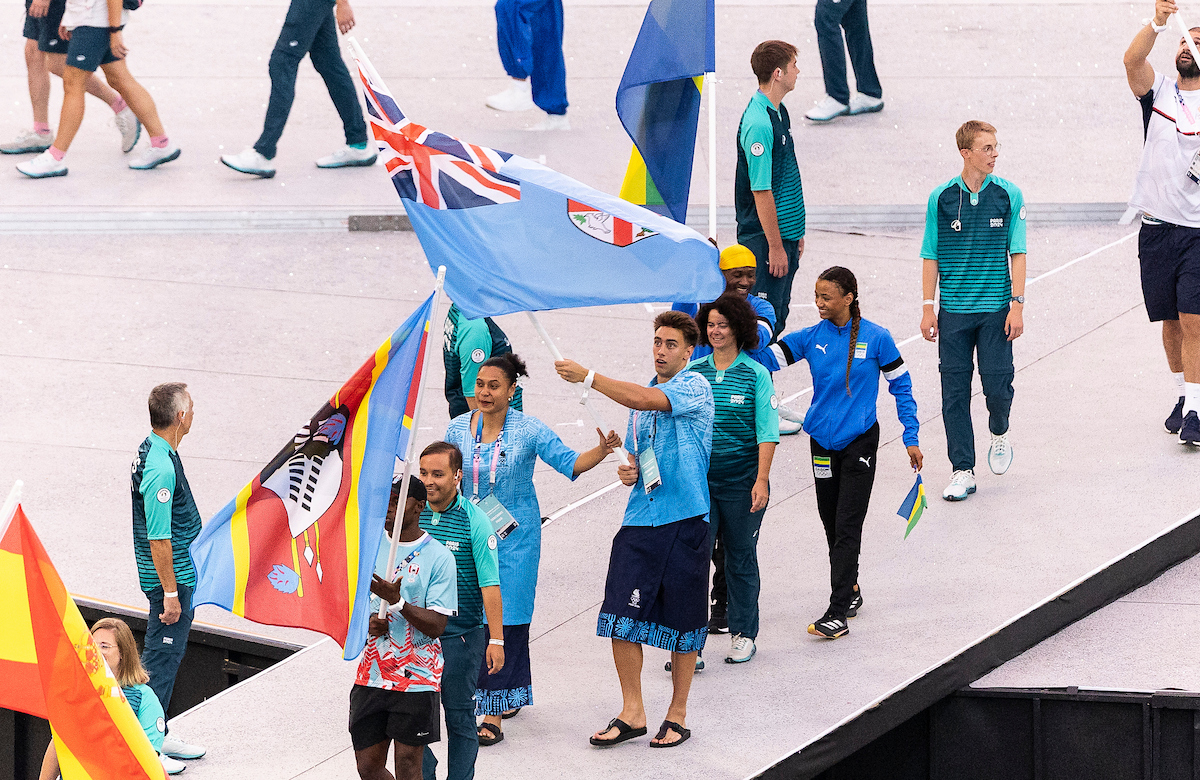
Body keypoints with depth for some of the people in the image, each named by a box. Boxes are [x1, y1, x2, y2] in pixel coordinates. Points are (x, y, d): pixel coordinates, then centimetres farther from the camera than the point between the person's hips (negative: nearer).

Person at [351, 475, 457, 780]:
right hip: (371, 676, 4)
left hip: (416, 678, -4)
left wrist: (396, 601, -24)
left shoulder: (439, 557, -7)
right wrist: (366, 623, -6)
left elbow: (436, 626, -11)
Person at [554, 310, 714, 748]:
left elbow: (645, 400, -23)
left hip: (685, 521, -6)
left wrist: (588, 378, -20)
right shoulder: (641, 395, 17)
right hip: (640, 520, 6)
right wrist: (628, 472, 5)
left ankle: (677, 715, 15)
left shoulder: (695, 387, -6)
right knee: (622, 615, -4)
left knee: (682, 622, 3)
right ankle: (631, 713, 5)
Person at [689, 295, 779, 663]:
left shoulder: (756, 374, -3)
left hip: (742, 479, -2)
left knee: (741, 556, 9)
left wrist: (762, 480, -14)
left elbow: (767, 432, -6)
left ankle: (743, 634, 23)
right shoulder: (693, 371, 5)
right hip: (699, 477, 2)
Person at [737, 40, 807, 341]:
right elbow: (761, 191, -21)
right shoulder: (758, 124, -21)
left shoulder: (779, 112, 10)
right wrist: (775, 246, -19)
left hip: (784, 236, 10)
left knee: (778, 318, 15)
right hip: (764, 238, -10)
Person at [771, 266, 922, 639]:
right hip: (823, 441, 4)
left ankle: (838, 612, -12)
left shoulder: (876, 338, -8)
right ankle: (850, 587, 35)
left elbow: (901, 386, 0)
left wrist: (912, 439, -1)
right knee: (831, 521, 13)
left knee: (847, 525, -9)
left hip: (859, 441, -4)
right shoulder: (810, 338, 0)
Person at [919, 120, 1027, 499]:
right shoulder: (942, 198, 1)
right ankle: (962, 471, 7)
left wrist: (1017, 305, -5)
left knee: (997, 383, -5)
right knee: (955, 392, 0)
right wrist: (928, 308, 2)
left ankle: (999, 434, 28)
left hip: (996, 310, -1)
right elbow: (931, 256, 6)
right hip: (953, 309, 1)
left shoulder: (1009, 195, 0)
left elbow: (1017, 254, 2)